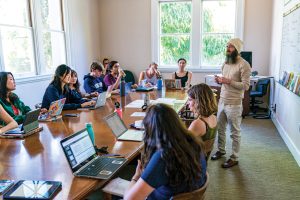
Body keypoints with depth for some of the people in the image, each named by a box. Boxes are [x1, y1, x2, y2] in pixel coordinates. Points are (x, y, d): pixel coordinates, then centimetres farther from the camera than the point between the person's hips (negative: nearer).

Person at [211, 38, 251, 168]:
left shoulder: (244, 65, -13)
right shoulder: (226, 62, 12)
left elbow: (245, 86, -17)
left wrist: (228, 81, -24)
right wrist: (219, 80, -1)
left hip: (234, 103, -7)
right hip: (222, 101, 8)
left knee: (235, 132, 4)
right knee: (220, 128, 17)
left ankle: (234, 158, 17)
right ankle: (221, 150, 36)